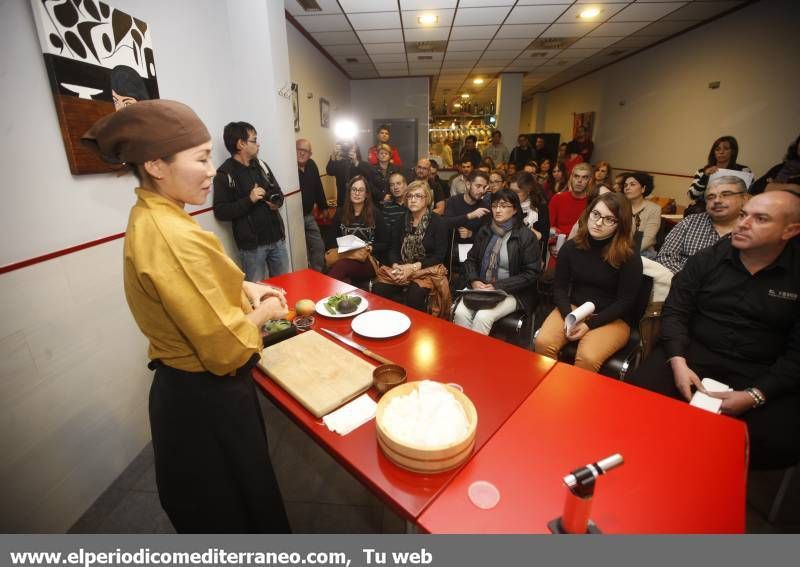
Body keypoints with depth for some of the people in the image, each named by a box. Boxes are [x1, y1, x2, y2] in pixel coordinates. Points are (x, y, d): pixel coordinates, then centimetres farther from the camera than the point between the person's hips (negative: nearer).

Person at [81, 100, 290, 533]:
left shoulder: (148, 218, 1)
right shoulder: (172, 236, -31)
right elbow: (225, 347, -30)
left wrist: (243, 288, 6)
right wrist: (264, 312, -12)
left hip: (185, 387, 9)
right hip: (206, 399, -9)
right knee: (234, 506, 19)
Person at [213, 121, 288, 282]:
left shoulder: (261, 165, 10)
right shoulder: (225, 173, -8)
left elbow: (278, 192, 17)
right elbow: (220, 212, -13)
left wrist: (277, 203, -6)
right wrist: (249, 200, -22)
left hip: (277, 238, 6)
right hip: (252, 244, -5)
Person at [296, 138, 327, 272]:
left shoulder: (312, 165, 5)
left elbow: (318, 188, 14)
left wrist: (323, 207, 18)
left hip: (309, 216, 7)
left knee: (319, 247, 13)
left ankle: (317, 275, 29)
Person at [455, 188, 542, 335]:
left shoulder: (526, 237, -6)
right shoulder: (484, 231, 9)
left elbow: (531, 273, -9)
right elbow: (471, 259, 12)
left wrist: (498, 287, -17)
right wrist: (474, 281, -9)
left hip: (511, 293, -4)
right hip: (480, 288, 4)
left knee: (482, 317, -28)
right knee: (460, 313, -23)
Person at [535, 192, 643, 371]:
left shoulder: (630, 258, -9)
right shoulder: (571, 247, 0)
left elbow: (625, 302, -9)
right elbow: (559, 287, 1)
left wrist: (589, 324, -18)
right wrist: (569, 317, -16)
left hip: (612, 319, -2)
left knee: (587, 358, -29)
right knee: (543, 343, -23)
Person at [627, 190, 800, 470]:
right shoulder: (707, 259, 1)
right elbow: (675, 311, -1)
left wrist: (755, 395, -16)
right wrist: (678, 361, -16)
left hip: (761, 372, 1)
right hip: (695, 351, 0)